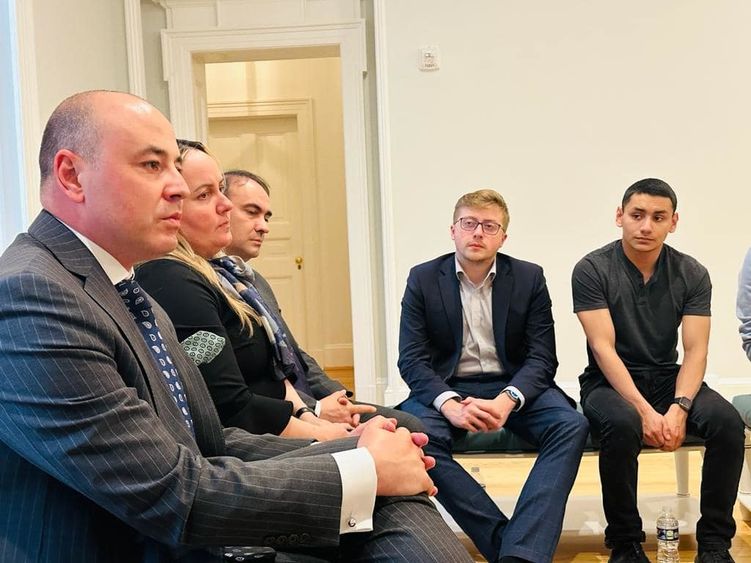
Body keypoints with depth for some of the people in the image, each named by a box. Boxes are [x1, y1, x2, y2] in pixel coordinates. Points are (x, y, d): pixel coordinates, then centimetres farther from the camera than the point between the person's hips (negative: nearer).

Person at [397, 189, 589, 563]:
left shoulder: (529, 278, 1)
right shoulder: (423, 279, 0)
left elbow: (542, 357, -4)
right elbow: (412, 359, -6)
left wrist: (507, 400, -25)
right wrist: (451, 405, -26)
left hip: (514, 387, 1)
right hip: (447, 388, -1)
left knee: (571, 426, -27)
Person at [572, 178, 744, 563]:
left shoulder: (692, 274, -2)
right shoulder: (592, 270, -11)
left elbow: (695, 351, -7)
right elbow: (603, 349, -17)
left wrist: (679, 408, -25)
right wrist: (644, 410, -27)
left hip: (667, 378, 3)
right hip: (609, 382, -3)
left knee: (728, 422, -25)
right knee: (623, 426, -36)